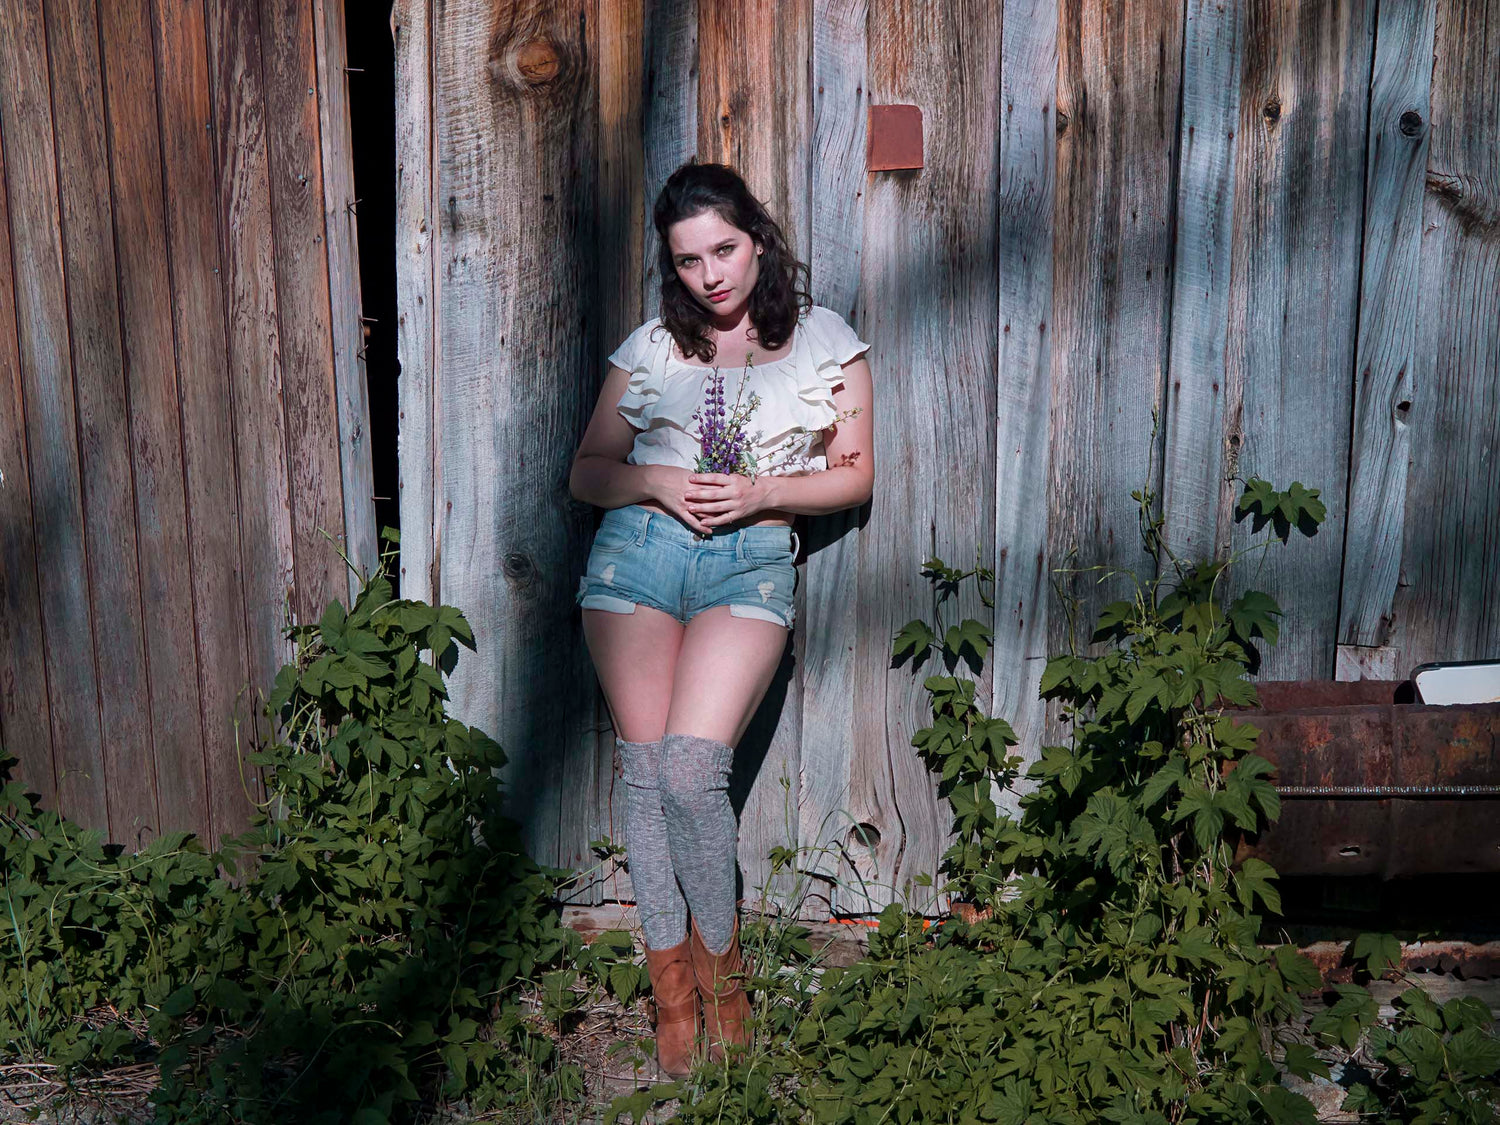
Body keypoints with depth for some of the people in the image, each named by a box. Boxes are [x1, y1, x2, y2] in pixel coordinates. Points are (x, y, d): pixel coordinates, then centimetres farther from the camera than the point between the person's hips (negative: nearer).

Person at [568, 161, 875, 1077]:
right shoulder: (650, 348, 13)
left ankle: (720, 964, 7)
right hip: (638, 550, 2)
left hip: (751, 564, -2)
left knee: (692, 766, -16)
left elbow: (855, 477, 9)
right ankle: (671, 990, 9)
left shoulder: (826, 343, 10)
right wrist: (656, 482, -6)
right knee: (646, 767, -4)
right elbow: (588, 470, 15)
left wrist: (761, 491, -7)